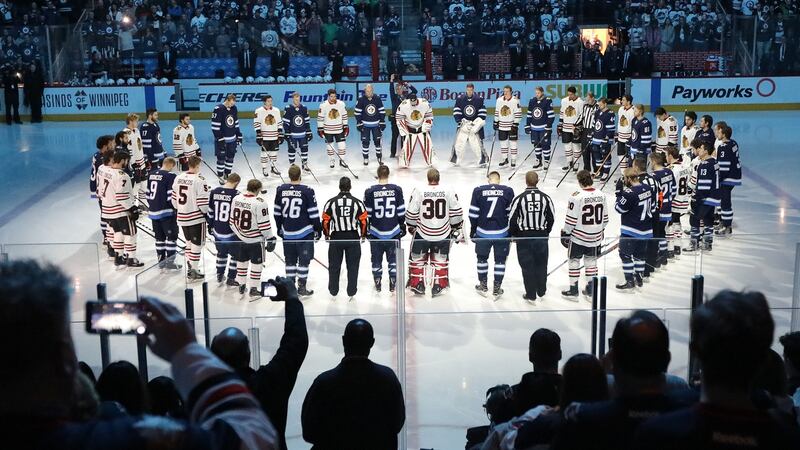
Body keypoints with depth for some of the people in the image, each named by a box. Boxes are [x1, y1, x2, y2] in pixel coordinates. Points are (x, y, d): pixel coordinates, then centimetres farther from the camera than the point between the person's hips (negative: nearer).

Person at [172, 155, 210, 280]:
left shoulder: (178, 178, 2)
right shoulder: (199, 180, -18)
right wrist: (206, 211, 0)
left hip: (182, 217, 7)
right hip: (196, 217, -7)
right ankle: (193, 272, 8)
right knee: (197, 244, 4)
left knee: (189, 242, 22)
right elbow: (202, 203, -18)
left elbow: (174, 200, 9)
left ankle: (190, 267, 30)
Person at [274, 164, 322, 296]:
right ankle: (302, 288, 8)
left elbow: (277, 212, 7)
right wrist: (318, 229, 2)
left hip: (287, 233, 4)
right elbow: (313, 213, -9)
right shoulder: (307, 191, -13)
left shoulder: (281, 190, -1)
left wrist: (279, 228, 19)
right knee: (304, 261, 5)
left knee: (290, 261, 13)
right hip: (304, 232, -4)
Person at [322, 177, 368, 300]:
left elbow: (325, 220, -1)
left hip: (336, 238, 0)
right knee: (353, 266, 8)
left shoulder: (331, 202, -6)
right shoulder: (357, 202, -6)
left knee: (334, 265, 13)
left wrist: (326, 234, 16)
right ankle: (351, 293, 11)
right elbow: (363, 220, -2)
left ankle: (333, 291, 22)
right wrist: (363, 234, 14)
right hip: (353, 238, 0)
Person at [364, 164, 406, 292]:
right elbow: (401, 211, -1)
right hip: (393, 231, 1)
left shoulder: (370, 191, -8)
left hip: (375, 232, -1)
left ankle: (377, 282, 18)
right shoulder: (397, 190, -6)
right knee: (393, 258, 13)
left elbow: (366, 213, -4)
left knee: (376, 258, 13)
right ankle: (393, 283, 15)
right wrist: (402, 226, 11)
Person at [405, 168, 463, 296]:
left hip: (422, 234, -1)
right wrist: (456, 230, 14)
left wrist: (411, 227, 13)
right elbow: (456, 213, 0)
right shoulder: (449, 192, -5)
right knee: (440, 260, 17)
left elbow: (411, 214, -4)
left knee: (417, 259, 17)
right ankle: (438, 287, 16)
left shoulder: (418, 192, -9)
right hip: (443, 235, 1)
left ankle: (418, 286, 18)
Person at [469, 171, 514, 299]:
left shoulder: (478, 191, -4)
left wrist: (472, 231, 11)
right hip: (502, 233, 0)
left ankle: (483, 287, 29)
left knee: (482, 258, 19)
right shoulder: (508, 191, -4)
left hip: (482, 232, 1)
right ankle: (496, 290, 17)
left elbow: (473, 214, -2)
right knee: (500, 260, 13)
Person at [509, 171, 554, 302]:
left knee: (527, 266, 6)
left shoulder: (519, 198, -12)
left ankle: (531, 295, 11)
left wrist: (514, 234, 7)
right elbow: (551, 218, 3)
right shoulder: (545, 198, -5)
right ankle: (541, 291, 28)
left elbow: (512, 219, -9)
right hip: (541, 236, 2)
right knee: (541, 264, 16)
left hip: (524, 237, -2)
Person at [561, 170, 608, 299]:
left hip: (578, 236, -5)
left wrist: (566, 232, -2)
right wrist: (601, 231, 21)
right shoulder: (601, 195, -2)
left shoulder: (577, 196, -19)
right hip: (595, 237, 5)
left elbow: (571, 219, -16)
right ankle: (591, 291, 23)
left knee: (574, 261, 9)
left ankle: (573, 291, 16)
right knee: (591, 261, 16)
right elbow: (605, 217, 6)